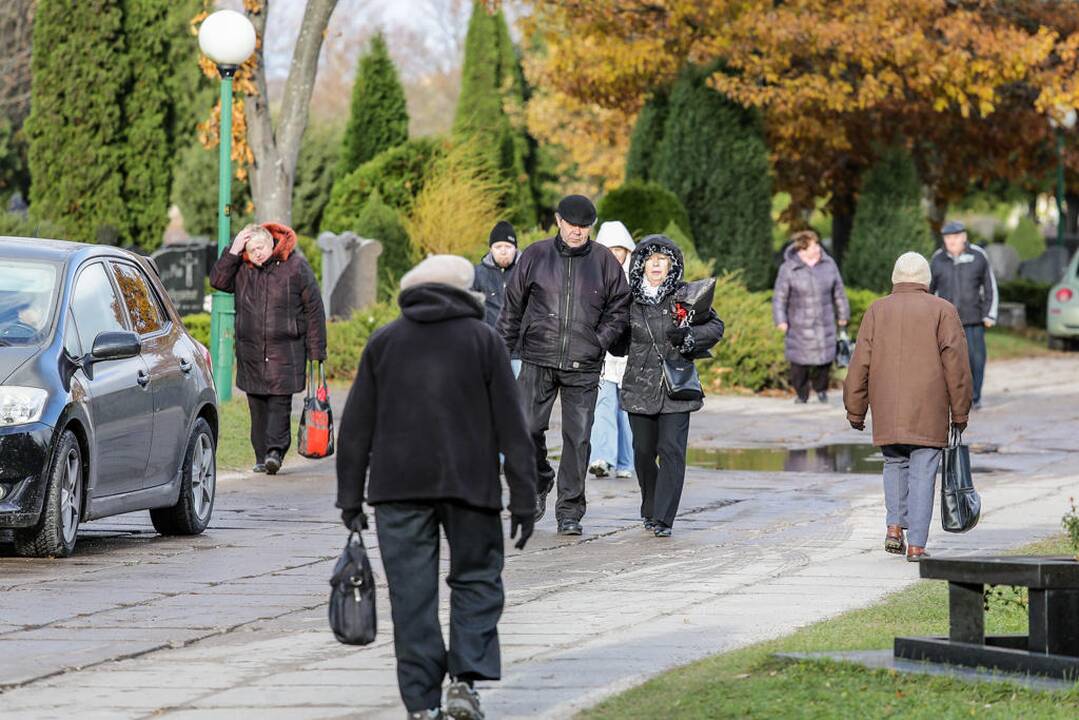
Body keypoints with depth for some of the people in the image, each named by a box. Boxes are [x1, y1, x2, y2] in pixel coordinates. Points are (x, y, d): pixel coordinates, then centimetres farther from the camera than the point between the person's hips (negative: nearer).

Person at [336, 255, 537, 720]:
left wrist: (350, 497, 12)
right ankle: (465, 678, -6)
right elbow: (511, 427, 1)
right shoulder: (483, 340, 4)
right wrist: (524, 499, 3)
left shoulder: (383, 341, 10)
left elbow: (356, 427, 8)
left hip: (399, 489, 1)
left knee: (412, 593, 3)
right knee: (476, 579, 11)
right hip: (469, 486, -1)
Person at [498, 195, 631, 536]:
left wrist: (598, 342, -2)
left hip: (583, 367, 0)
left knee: (578, 437, -1)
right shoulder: (536, 256, 5)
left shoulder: (604, 262, 5)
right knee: (528, 428, -5)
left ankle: (570, 512, 6)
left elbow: (619, 307, 11)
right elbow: (513, 305, 11)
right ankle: (539, 484, 22)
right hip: (537, 361, 0)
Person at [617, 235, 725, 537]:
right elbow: (621, 339, 17)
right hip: (640, 387, 2)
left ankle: (663, 518, -10)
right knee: (643, 451, 6)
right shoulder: (630, 297, 4)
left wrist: (689, 335, -15)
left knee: (672, 449, -10)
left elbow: (716, 326, 1)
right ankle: (650, 510, 26)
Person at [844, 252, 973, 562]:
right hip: (928, 414, -2)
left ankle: (894, 527, 7)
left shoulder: (876, 311, 8)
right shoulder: (943, 311, 2)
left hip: (886, 412, 2)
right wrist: (960, 412, 2)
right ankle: (916, 545, -3)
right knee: (922, 473, 1)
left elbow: (859, 365, 5)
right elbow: (957, 365, -3)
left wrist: (855, 411, 10)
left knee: (895, 464, 21)